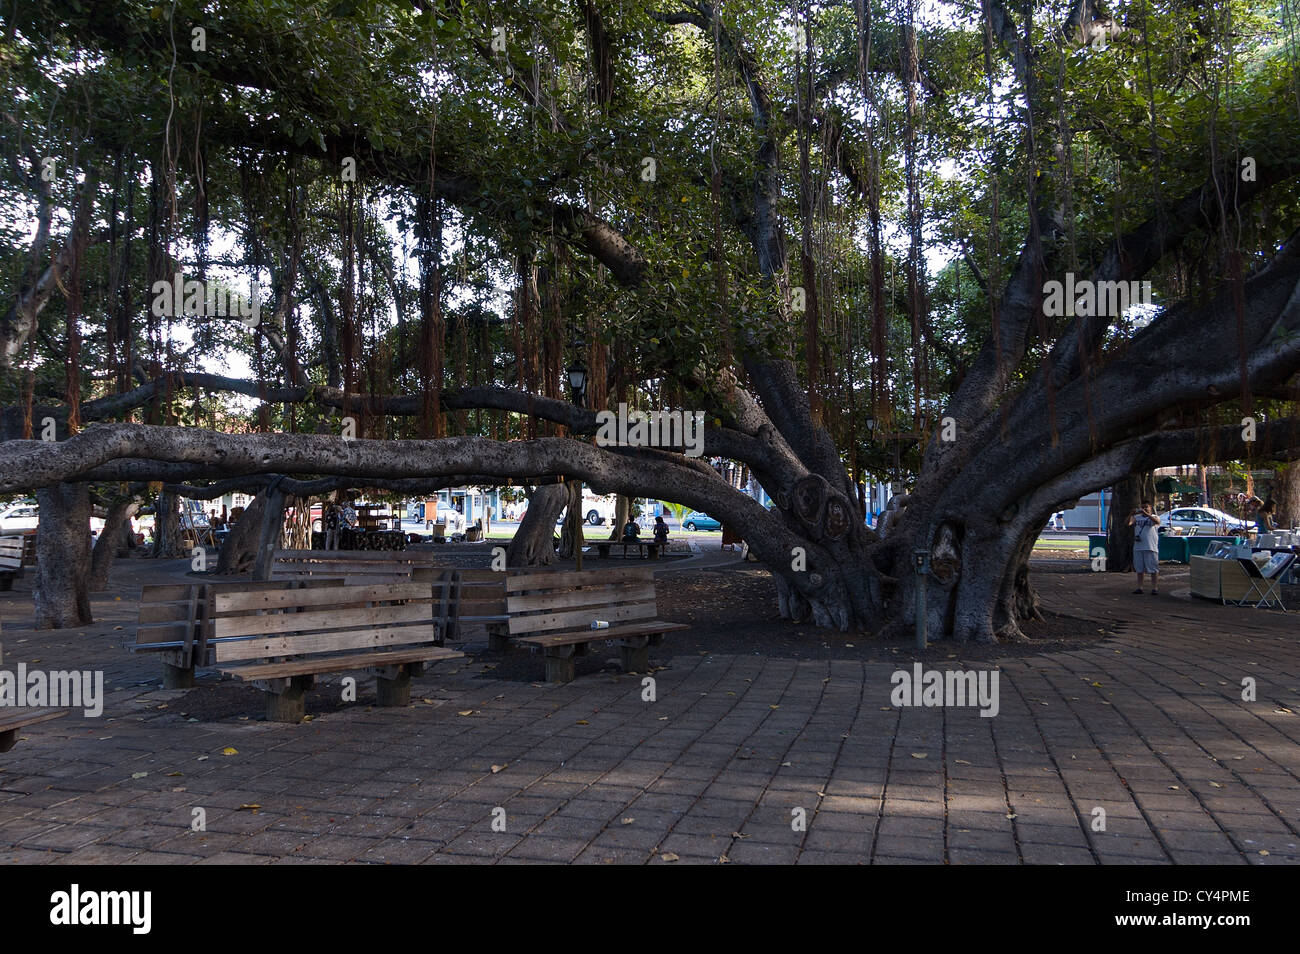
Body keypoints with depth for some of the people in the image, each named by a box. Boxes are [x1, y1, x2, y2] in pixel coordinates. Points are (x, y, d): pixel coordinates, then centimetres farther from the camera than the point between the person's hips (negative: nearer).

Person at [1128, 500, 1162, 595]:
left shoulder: (1154, 517, 6)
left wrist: (1146, 513, -29)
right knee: (1139, 569, 7)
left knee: (1153, 569, -3)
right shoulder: (1137, 517, 14)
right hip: (1138, 548, 3)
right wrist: (1132, 514, -19)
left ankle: (1155, 588, 0)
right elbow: (1128, 523, -2)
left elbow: (1157, 521, -18)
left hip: (1151, 548, -3)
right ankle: (1139, 587, 13)